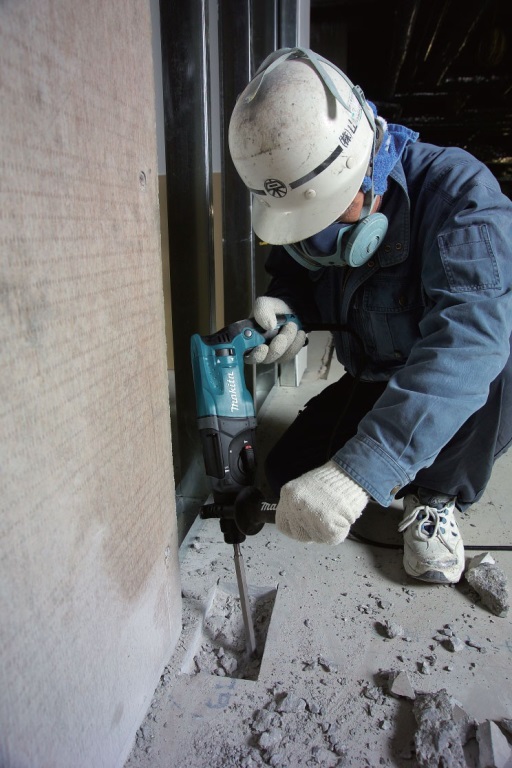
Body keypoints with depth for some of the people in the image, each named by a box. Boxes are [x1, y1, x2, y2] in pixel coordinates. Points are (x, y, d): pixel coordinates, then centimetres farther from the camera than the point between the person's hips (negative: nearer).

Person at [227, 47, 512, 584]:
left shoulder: (458, 188, -32)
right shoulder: (306, 203, -13)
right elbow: (292, 275, 3)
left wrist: (358, 472, -57)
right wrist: (284, 310, -25)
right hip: (373, 386, 5)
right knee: (288, 475, -7)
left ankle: (438, 495, -7)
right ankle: (412, 473, 19)